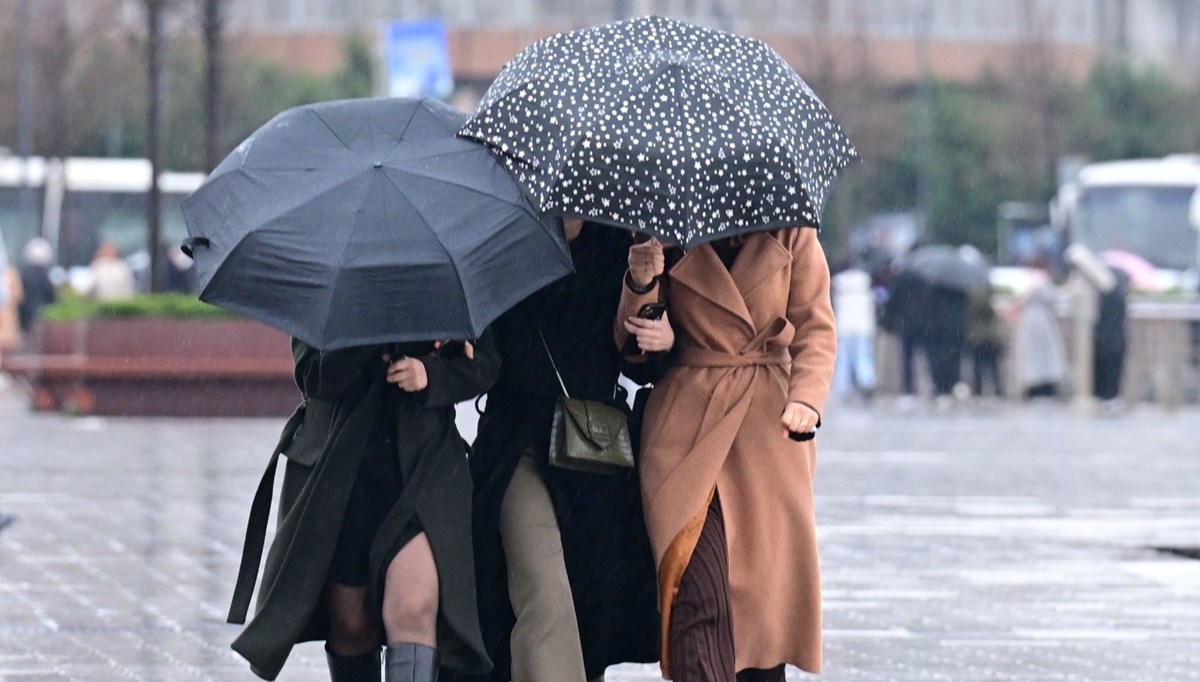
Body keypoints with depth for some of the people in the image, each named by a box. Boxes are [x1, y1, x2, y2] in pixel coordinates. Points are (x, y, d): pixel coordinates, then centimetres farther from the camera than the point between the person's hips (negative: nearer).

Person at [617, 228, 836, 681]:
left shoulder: (790, 234, 6)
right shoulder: (667, 240, 4)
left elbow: (816, 328, 5)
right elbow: (631, 346, 4)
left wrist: (806, 397, -13)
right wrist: (640, 285, -17)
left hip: (770, 424, 2)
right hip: (687, 425, -2)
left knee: (768, 583, 1)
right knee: (698, 589, -15)